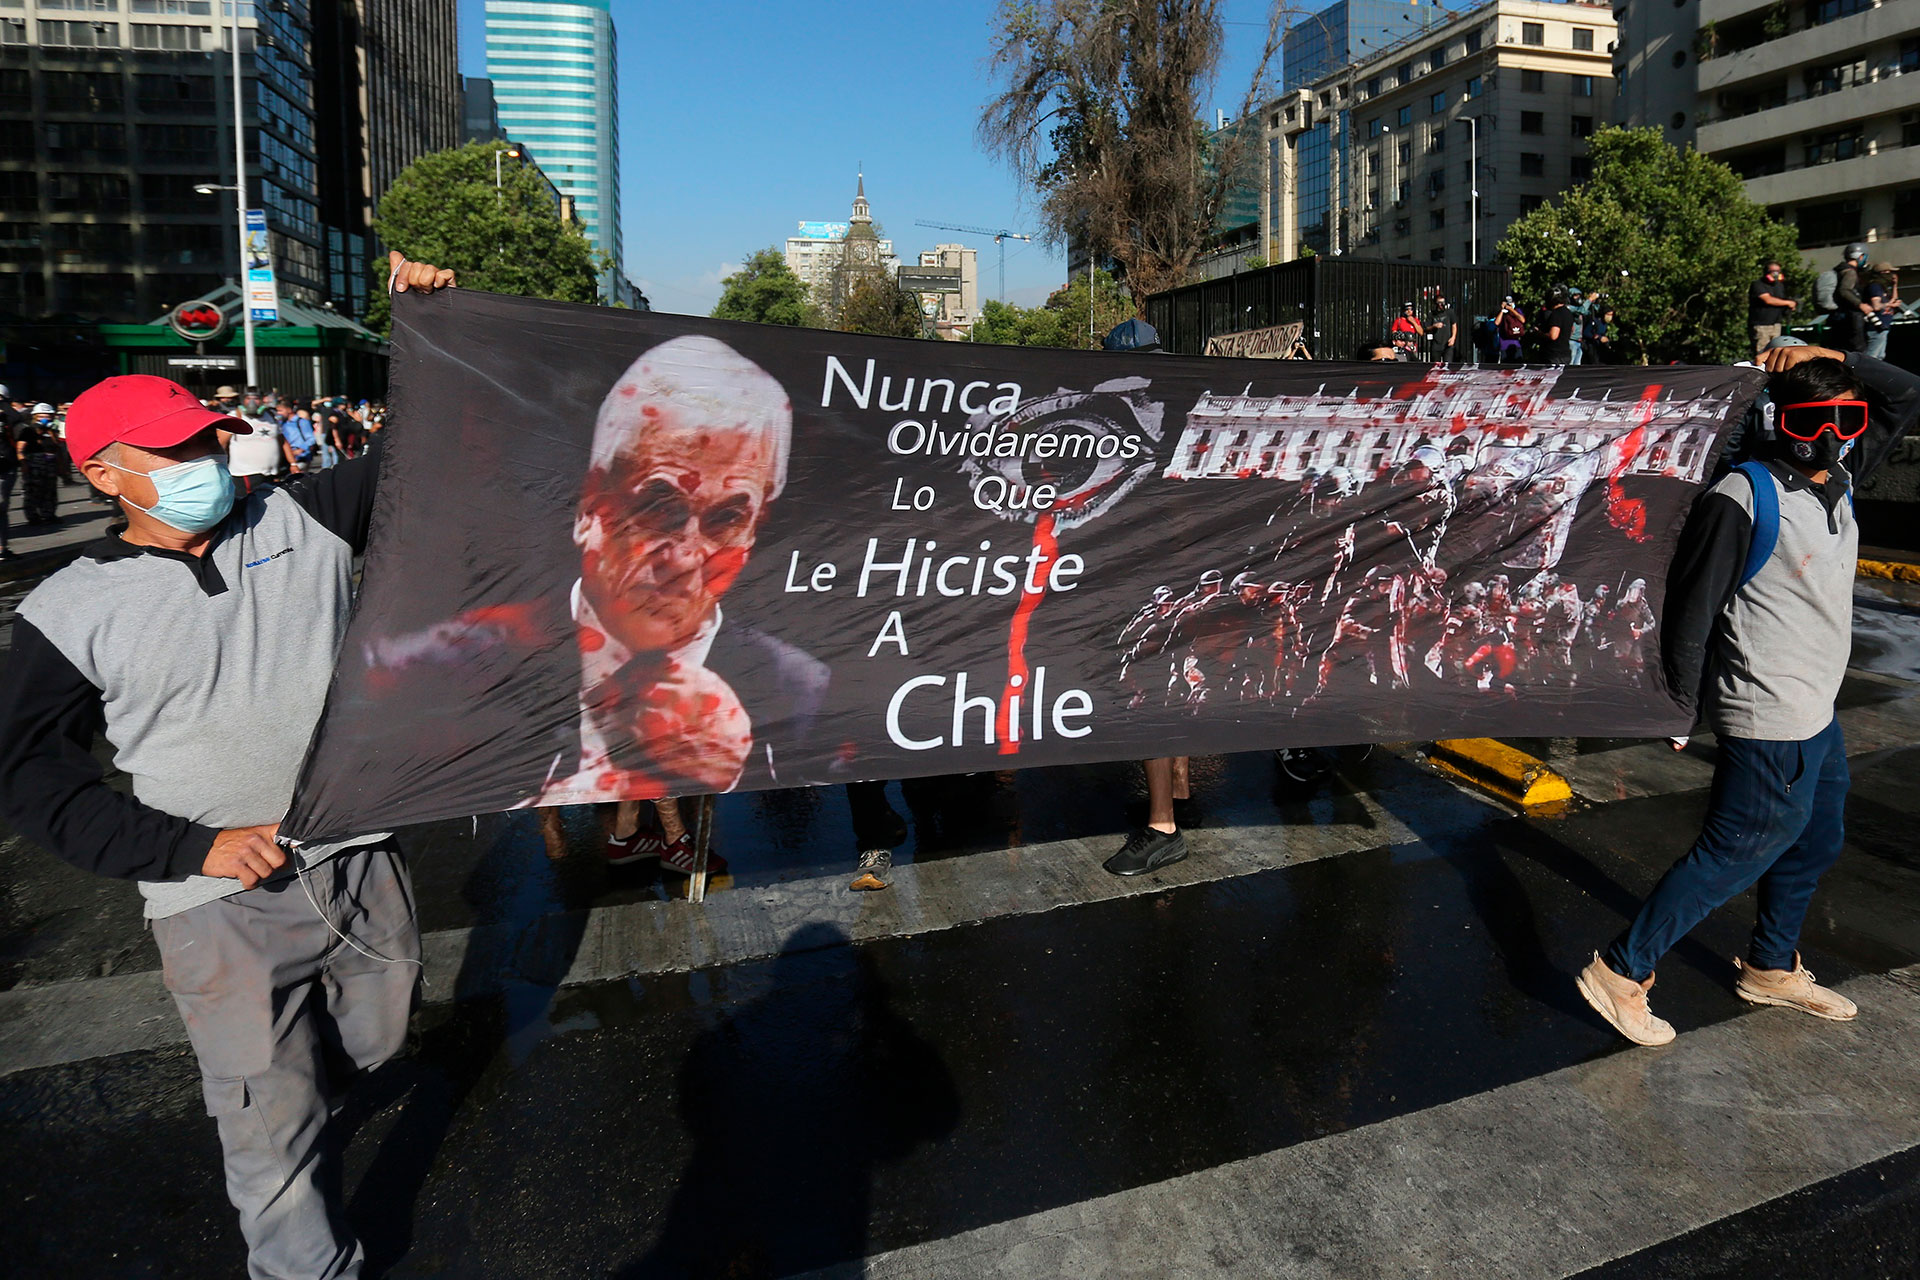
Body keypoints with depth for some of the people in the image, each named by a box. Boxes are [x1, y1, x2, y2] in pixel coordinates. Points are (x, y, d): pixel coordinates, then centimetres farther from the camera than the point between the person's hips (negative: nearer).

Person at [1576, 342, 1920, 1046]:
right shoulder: (1745, 498, -19)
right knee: (1732, 856, -3)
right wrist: (1684, 709, -12)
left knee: (1815, 844, 22)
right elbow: (1690, 609, -17)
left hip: (1817, 715, 9)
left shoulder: (1838, 478, 6)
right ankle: (1621, 973, 6)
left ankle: (1771, 967, 41)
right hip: (1769, 723, -9)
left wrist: (1834, 359, 0)